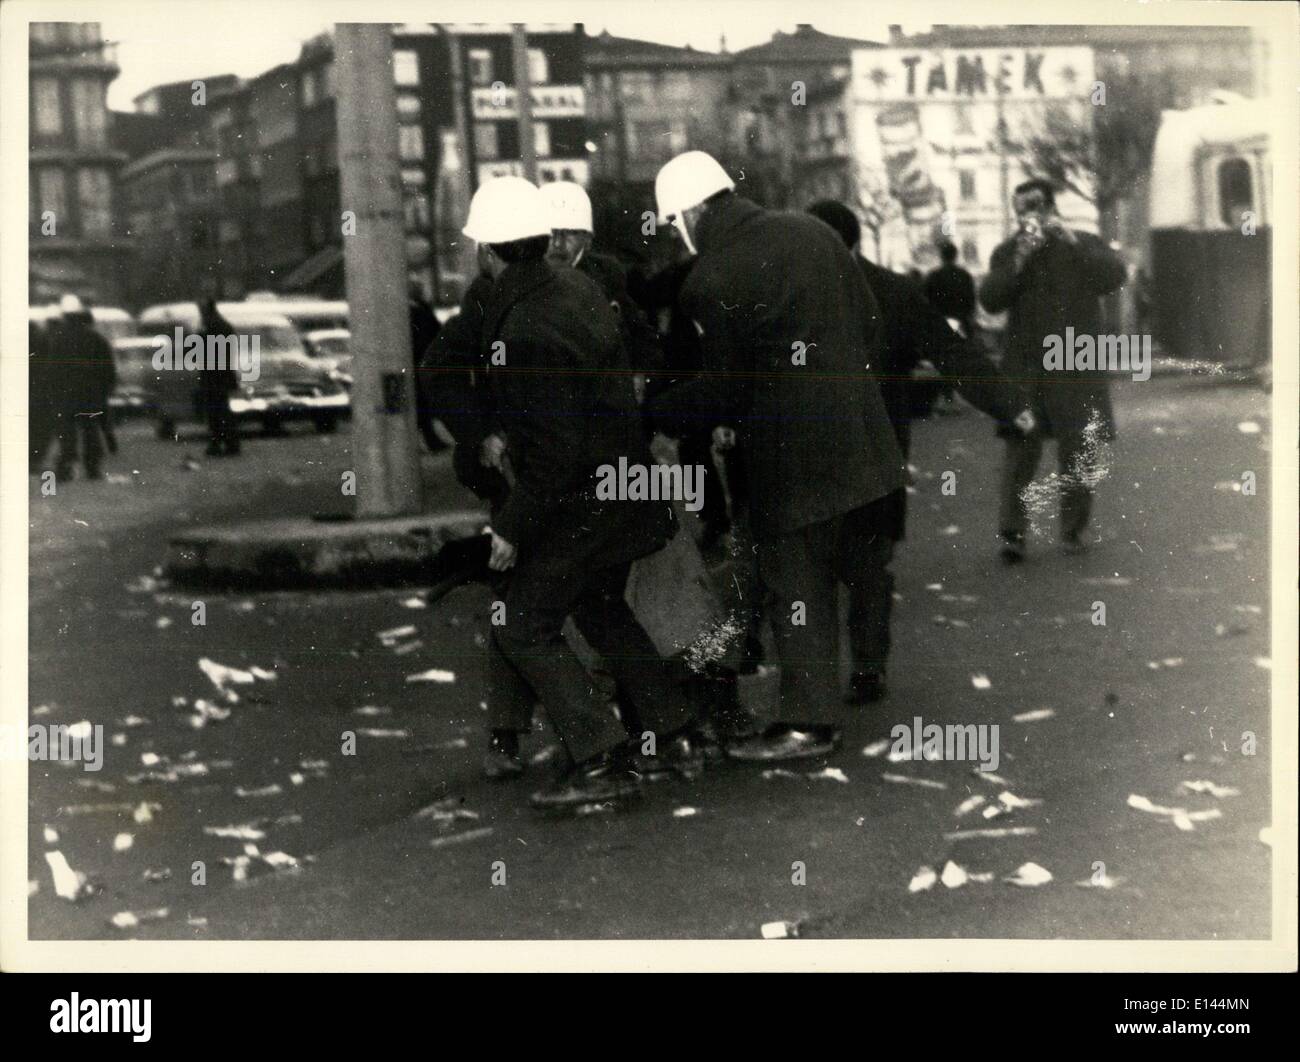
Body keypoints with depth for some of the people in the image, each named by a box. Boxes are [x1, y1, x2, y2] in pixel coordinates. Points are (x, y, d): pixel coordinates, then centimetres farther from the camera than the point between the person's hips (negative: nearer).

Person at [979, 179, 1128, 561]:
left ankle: (1074, 530, 15)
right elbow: (990, 300, -4)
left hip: (1077, 371, 0)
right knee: (1020, 451, -9)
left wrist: (1073, 242, -24)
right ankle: (1012, 533, -11)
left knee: (1078, 452, 4)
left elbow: (1115, 275, -13)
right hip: (1025, 368, 0)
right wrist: (1017, 264, -18)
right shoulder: (1007, 252, 10)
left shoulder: (1084, 245, 5)